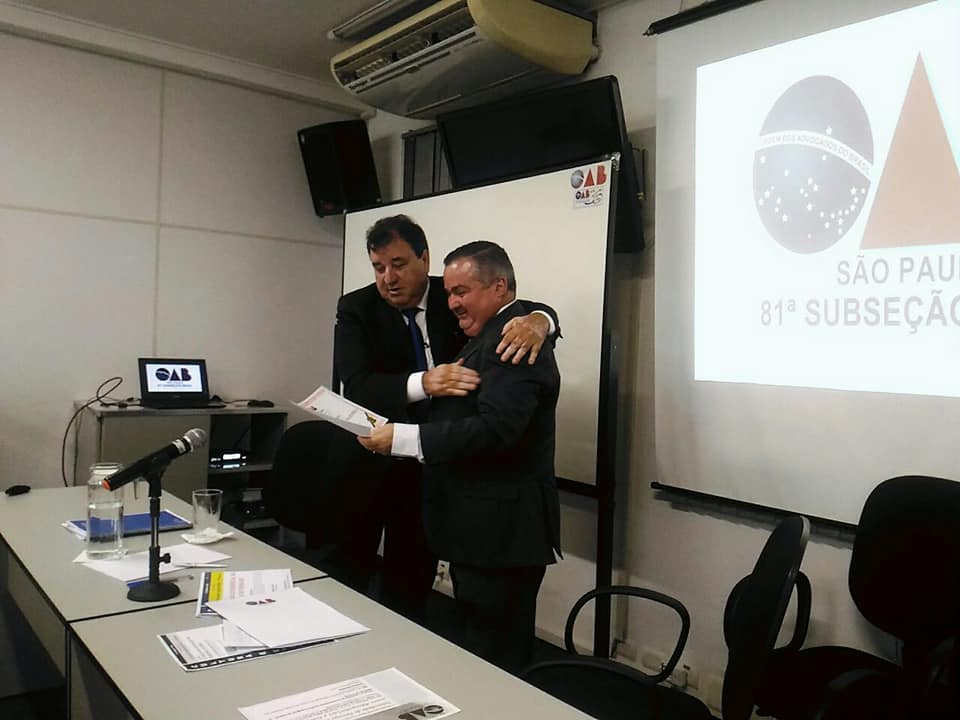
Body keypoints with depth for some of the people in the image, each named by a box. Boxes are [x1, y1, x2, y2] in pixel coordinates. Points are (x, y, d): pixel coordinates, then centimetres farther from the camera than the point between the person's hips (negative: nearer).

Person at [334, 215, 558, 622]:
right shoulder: (356, 310, -7)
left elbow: (541, 313, -6)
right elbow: (357, 386, -22)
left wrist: (537, 321, -31)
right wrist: (423, 383, -40)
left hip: (431, 466, 2)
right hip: (365, 465, -1)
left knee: (411, 586, 13)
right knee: (348, 577, 8)